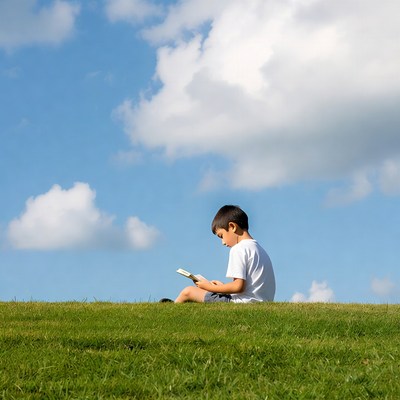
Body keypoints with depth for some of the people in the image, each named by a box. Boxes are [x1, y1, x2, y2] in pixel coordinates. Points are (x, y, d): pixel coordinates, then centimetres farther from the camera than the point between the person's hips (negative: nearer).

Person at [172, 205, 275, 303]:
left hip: (243, 303, -10)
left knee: (188, 292, -2)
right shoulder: (259, 249, 20)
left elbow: (239, 286, -17)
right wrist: (223, 286, 17)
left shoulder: (239, 249, -8)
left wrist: (211, 287, -5)